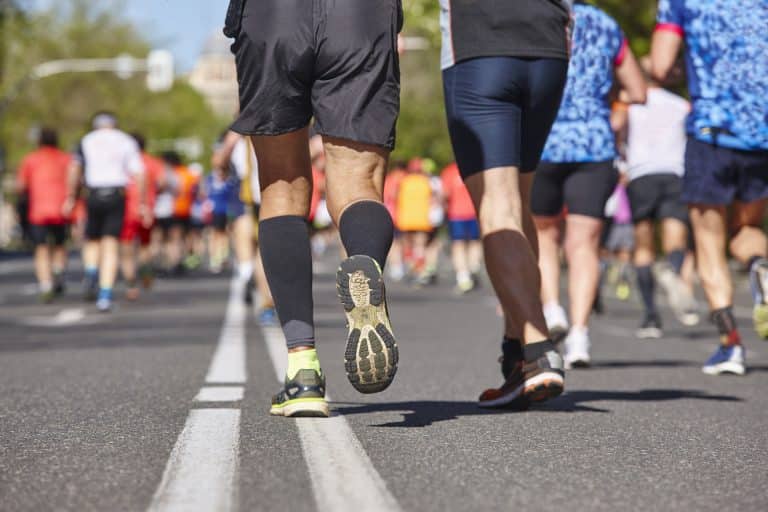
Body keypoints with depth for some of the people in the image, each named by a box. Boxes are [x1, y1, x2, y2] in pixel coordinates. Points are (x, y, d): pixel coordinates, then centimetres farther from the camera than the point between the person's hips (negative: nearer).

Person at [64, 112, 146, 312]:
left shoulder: (86, 141, 8)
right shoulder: (127, 141, 9)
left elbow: (74, 170, -5)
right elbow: (138, 174, 1)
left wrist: (70, 199, -5)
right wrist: (142, 204, 3)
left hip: (94, 196, 0)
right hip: (117, 196, 0)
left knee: (92, 241, 19)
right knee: (110, 245, 1)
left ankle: (91, 275, -7)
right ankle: (105, 295, -8)